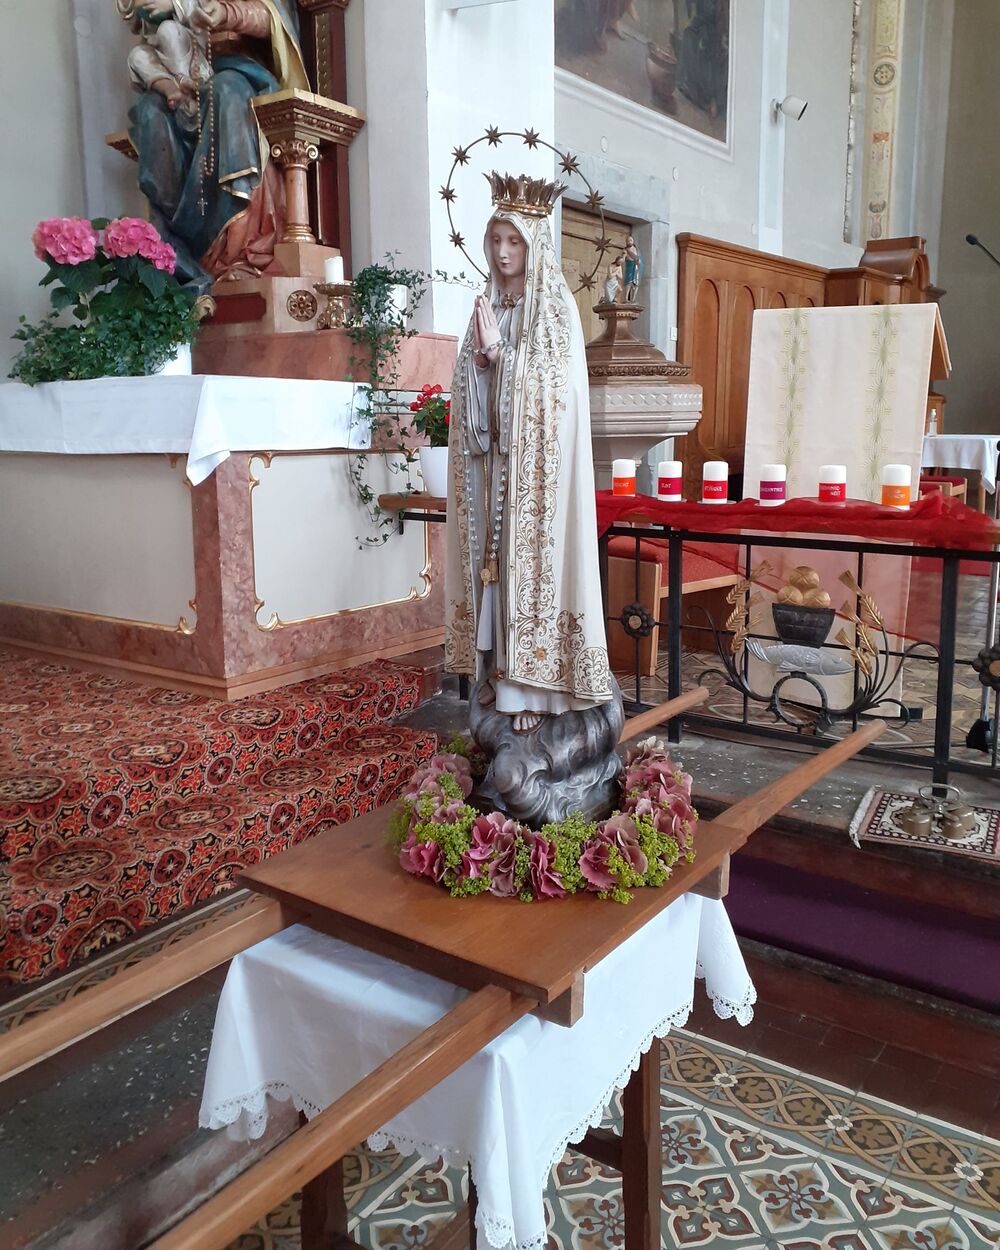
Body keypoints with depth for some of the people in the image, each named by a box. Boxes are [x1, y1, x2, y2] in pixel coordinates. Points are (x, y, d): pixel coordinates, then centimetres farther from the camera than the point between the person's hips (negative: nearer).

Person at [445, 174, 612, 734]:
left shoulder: (556, 309, -4)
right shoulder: (490, 306, 14)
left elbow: (552, 391, -11)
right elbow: (473, 389, 14)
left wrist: (500, 355, -16)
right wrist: (478, 358, -6)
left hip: (537, 460, -6)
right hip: (493, 459, 6)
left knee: (533, 553, -6)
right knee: (497, 556, 6)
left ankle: (535, 684, 0)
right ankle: (502, 672, 14)